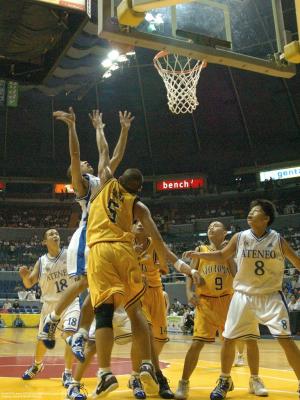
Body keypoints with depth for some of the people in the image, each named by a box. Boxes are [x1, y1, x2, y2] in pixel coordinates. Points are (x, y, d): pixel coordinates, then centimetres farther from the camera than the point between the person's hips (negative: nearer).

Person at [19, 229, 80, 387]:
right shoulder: (41, 261, -2)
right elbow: (29, 284, 0)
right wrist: (25, 276, -23)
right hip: (50, 304, 3)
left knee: (69, 334, -24)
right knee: (42, 339, 15)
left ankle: (67, 373, -11)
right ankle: (37, 365, 45)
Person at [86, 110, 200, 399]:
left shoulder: (107, 184, 16)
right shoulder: (138, 205, 14)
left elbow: (104, 152, 29)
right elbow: (155, 238, 1)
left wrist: (98, 125, 40)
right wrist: (177, 262, 1)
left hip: (100, 250, -1)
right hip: (124, 251, 1)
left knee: (104, 312, -6)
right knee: (134, 310, 10)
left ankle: (106, 374, -15)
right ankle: (146, 367, -2)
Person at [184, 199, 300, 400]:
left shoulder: (277, 239, -7)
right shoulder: (240, 238, -3)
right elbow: (222, 256, 10)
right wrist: (198, 255, 0)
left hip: (271, 296, -1)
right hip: (244, 295, 2)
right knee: (229, 339, 3)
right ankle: (225, 381, 25)